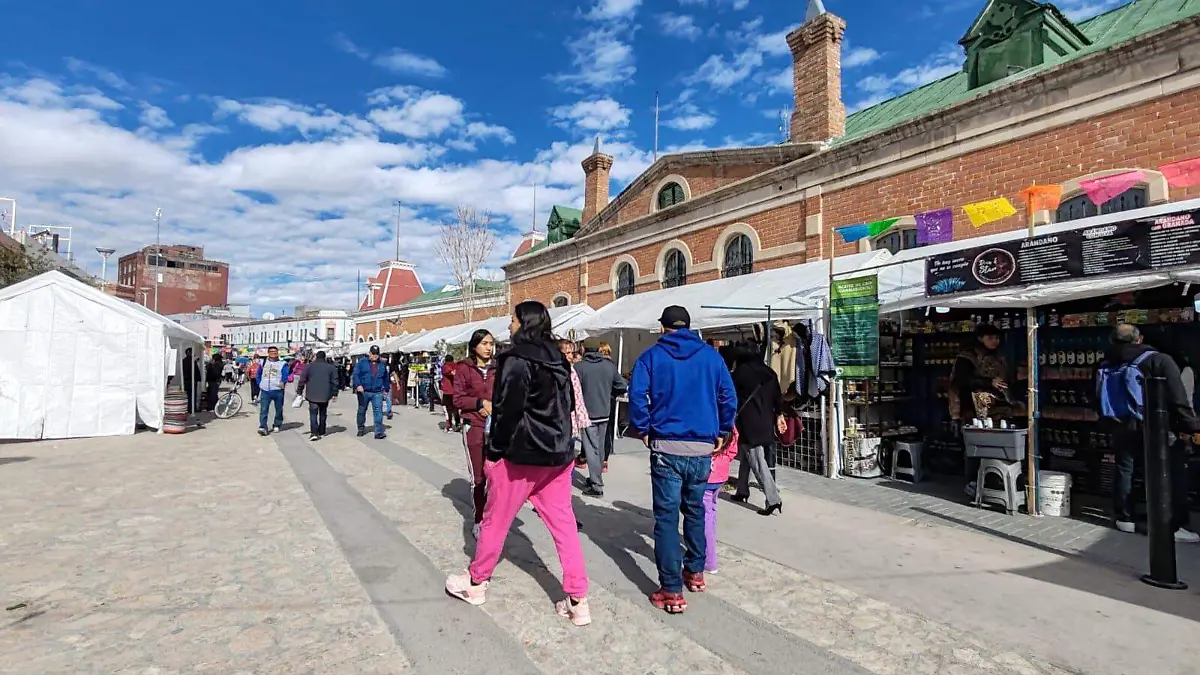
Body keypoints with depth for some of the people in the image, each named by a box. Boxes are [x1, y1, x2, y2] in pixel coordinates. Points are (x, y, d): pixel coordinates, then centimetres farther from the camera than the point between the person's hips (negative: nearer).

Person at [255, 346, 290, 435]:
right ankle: (262, 427, -9)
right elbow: (258, 374, 22)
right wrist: (260, 384, 11)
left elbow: (285, 374, -10)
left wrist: (282, 382, -24)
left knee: (279, 409, 9)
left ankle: (277, 425, 24)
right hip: (265, 390, 2)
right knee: (263, 409, -8)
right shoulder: (263, 363, 13)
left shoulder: (282, 364, 0)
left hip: (278, 390, -2)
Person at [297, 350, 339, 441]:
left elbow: (302, 380, 0)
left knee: (313, 414, -2)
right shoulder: (331, 367, 3)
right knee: (323, 414, 16)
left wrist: (299, 392, 8)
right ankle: (321, 432, 23)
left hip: (312, 395, -2)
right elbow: (335, 382, 3)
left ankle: (314, 433, -16)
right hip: (325, 396, 2)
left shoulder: (310, 366, -1)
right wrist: (334, 394, 9)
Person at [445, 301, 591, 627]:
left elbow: (508, 411, -17)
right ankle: (578, 602, 11)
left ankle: (476, 582, 32)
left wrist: (494, 453, -7)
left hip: (521, 453, -7)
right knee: (564, 524, 8)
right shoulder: (558, 359, 9)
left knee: (495, 520, 13)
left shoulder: (516, 359, -13)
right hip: (558, 454, 7)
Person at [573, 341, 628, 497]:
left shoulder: (579, 367, -13)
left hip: (588, 413, -5)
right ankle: (596, 478, 30)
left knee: (591, 449, 0)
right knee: (600, 447, 18)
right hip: (604, 413, 5)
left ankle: (597, 485, -2)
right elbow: (622, 386, 1)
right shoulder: (610, 365, 0)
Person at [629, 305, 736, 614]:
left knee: (666, 517, 2)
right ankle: (695, 572, 34)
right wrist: (722, 432, 12)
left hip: (666, 447, -3)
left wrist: (642, 429, 1)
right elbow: (728, 396, 3)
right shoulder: (710, 355, 6)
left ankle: (672, 591, 3)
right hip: (702, 447, 3)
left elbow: (636, 394, -10)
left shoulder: (652, 356, 0)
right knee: (695, 510, 21)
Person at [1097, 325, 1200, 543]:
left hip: (1121, 427, 4)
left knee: (1124, 471, 12)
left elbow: (1099, 400, 11)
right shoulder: (1158, 360, -9)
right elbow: (1177, 397, -13)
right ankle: (1175, 527, 4)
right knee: (1170, 476, 3)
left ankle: (1124, 519, 18)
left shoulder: (1105, 366, 6)